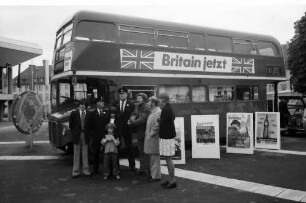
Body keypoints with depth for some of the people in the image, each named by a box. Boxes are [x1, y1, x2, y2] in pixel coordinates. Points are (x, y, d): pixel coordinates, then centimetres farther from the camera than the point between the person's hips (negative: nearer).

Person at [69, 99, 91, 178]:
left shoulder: (89, 114, -1)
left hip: (85, 135, 1)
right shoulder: (74, 113, -3)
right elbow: (70, 123, 6)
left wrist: (88, 132, 3)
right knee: (76, 154, 6)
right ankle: (76, 171, 14)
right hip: (77, 135, -1)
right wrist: (73, 131, 6)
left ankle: (86, 170, 17)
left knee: (85, 154, 8)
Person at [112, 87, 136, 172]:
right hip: (117, 128, 1)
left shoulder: (131, 104, 4)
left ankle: (132, 165, 14)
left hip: (127, 128, -1)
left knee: (129, 147, 5)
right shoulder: (115, 104, 9)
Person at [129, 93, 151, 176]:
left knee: (145, 152, -4)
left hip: (145, 133, -8)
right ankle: (142, 169, 24)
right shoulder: (137, 107, 14)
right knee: (140, 151, 14)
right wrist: (132, 117, -8)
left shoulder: (146, 108, -13)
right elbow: (133, 115, 15)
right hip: (139, 133, 8)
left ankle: (146, 170, 5)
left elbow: (142, 120, -20)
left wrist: (133, 122, -10)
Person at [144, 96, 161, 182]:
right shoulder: (152, 112, 16)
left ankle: (156, 176, 7)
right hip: (149, 138, 10)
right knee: (150, 157, 16)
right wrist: (148, 134, 14)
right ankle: (152, 174, 27)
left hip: (154, 139, -10)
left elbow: (157, 126, -22)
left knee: (155, 157, -2)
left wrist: (151, 134, -16)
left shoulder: (158, 112, -16)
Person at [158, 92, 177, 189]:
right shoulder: (169, 109, 14)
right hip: (168, 136, 10)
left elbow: (162, 124, -18)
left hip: (167, 137, -10)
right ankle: (170, 179, 24)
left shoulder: (166, 110, -18)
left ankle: (172, 181, 4)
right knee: (168, 159, 15)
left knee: (168, 159, -3)